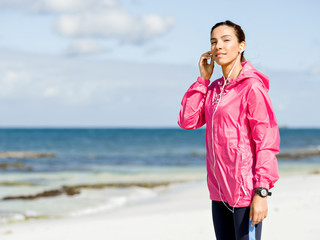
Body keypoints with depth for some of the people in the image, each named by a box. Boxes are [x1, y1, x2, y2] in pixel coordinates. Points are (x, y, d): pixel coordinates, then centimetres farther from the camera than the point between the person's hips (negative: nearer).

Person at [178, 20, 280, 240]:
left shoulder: (252, 86, -10)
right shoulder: (214, 88, 14)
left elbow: (267, 139, -14)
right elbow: (187, 121, 6)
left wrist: (261, 191, -20)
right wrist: (203, 79, 4)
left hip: (245, 189, -8)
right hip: (220, 190, 8)